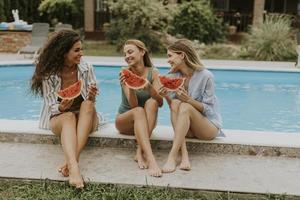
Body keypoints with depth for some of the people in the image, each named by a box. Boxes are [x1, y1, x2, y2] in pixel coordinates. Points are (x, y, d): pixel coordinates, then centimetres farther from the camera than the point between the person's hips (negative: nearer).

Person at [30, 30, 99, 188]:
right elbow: (51, 106, -8)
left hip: (85, 117, 2)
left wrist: (91, 97, -27)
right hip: (59, 117, -1)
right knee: (69, 117, -36)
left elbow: (90, 102, -3)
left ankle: (71, 160, -41)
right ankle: (74, 166, -56)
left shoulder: (86, 68, -5)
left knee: (87, 104, -32)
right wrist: (61, 107, -31)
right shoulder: (48, 73, -9)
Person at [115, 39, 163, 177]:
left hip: (147, 121, 2)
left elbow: (160, 103, -16)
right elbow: (133, 105, -20)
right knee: (139, 111, -35)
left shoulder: (153, 73, -7)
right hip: (124, 121, -2)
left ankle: (140, 152, -33)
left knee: (151, 102, -29)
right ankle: (150, 159, -49)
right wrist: (130, 87, -38)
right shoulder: (125, 73, -12)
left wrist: (149, 87, -34)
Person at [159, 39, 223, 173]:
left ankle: (172, 156, -36)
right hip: (186, 127, 4)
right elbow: (173, 107, 2)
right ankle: (184, 156, -36)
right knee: (175, 103, -25)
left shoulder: (205, 76, -13)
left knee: (185, 107, -31)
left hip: (209, 125, -4)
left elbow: (208, 109, -13)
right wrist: (166, 97, -18)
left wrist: (188, 99, -27)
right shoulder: (175, 76, 3)